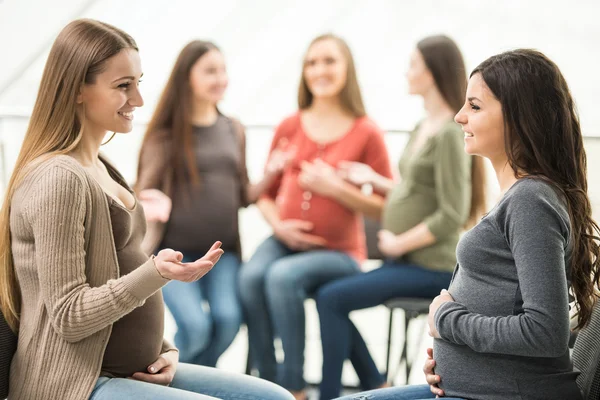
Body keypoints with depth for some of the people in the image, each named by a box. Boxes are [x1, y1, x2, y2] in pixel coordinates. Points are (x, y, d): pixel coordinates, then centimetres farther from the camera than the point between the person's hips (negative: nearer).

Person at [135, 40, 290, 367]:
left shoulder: (234, 130, 10)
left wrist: (269, 176, -4)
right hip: (175, 251, -3)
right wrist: (158, 205, -23)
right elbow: (144, 195, 0)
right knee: (195, 326, -22)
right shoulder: (165, 135, -2)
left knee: (228, 319, -20)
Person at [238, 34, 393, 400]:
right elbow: (266, 193, 16)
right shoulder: (289, 127, 7)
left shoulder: (367, 133, -4)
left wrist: (335, 187, -16)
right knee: (251, 275, -28)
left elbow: (387, 207, -5)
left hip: (338, 252, -3)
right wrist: (278, 225, -5)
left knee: (283, 276, -32)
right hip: (286, 241, 3)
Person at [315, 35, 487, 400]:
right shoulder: (424, 128, 11)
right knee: (333, 300, 8)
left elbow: (451, 216, -21)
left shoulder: (450, 133, -17)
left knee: (332, 299, -15)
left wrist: (398, 243, -14)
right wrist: (374, 180, 11)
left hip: (432, 268, -9)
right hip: (409, 260, 9)